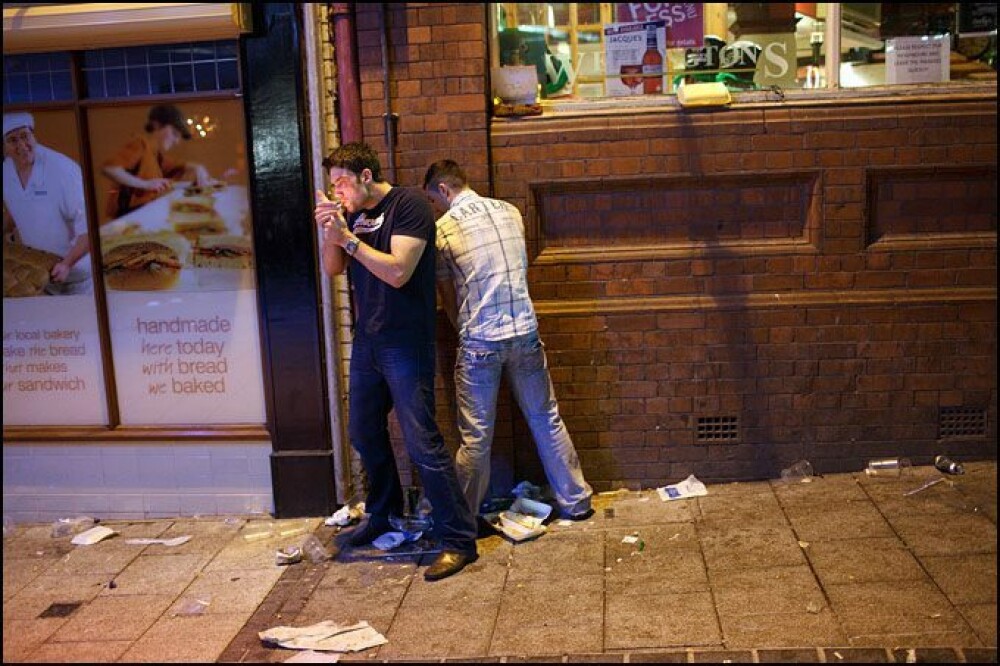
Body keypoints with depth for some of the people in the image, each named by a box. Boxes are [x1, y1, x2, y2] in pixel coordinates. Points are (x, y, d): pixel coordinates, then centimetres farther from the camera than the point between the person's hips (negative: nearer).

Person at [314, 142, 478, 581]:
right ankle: (382, 513, 39)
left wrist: (348, 236, -23)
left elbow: (398, 272, -21)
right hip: (366, 342, 8)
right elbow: (333, 269, 8)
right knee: (363, 431, 18)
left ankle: (459, 540, -1)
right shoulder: (353, 213, 9)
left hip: (406, 343, -8)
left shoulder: (408, 205, -12)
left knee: (422, 442, -9)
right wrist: (329, 232, -10)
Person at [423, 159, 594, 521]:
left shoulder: (443, 229, -6)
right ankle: (576, 501, 24)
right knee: (547, 420, 15)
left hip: (479, 342, -4)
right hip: (526, 332, 4)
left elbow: (447, 296, 3)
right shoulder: (510, 211, 6)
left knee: (476, 437, 5)